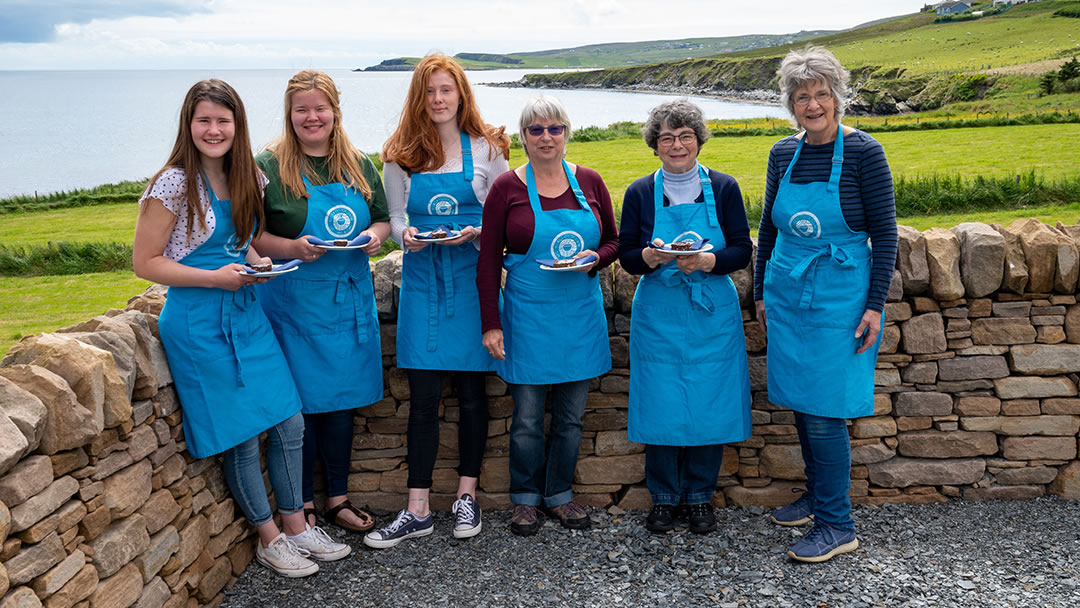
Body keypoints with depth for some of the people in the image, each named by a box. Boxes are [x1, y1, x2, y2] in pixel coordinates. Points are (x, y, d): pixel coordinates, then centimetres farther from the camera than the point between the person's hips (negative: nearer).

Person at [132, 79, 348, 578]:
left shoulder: (246, 180, 7)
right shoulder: (173, 185, -12)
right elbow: (145, 262, -10)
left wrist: (256, 261, -1)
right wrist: (215, 277, -19)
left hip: (246, 312, 6)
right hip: (197, 321, -6)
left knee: (289, 423, 6)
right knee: (241, 436, 1)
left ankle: (295, 525, 24)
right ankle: (270, 539, 19)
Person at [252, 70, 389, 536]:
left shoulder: (359, 166, 9)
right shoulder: (269, 166, -5)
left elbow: (383, 219, 17)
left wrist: (376, 235, -5)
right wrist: (292, 248, -21)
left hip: (349, 297, 4)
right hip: (293, 301, -4)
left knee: (342, 400, 11)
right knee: (301, 401, 1)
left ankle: (338, 499, 25)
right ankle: (303, 506, 16)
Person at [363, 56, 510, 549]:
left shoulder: (486, 148, 3)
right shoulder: (400, 155, 8)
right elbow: (395, 217, 11)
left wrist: (477, 232, -15)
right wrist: (405, 234, -12)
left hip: (472, 276, -1)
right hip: (422, 278, 1)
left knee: (471, 393, 5)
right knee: (422, 397, 0)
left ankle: (466, 497, 20)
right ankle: (417, 510, 7)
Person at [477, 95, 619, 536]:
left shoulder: (589, 182, 5)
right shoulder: (507, 187, -3)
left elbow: (613, 241, 13)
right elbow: (488, 260, -3)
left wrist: (595, 259, -10)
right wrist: (490, 324, -7)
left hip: (580, 316, 3)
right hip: (528, 316, -3)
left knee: (571, 415, 10)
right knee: (527, 417, 4)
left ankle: (560, 494, 27)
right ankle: (526, 498, 23)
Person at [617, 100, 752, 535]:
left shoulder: (723, 188, 1)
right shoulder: (640, 193, 2)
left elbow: (743, 250, -1)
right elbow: (626, 256, 2)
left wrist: (707, 261, -20)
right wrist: (651, 256, -20)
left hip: (713, 315, 0)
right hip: (658, 316, 0)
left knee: (710, 406, 3)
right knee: (660, 408, 1)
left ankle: (700, 496, 21)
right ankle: (664, 497, 19)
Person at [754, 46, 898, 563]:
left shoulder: (862, 152, -9)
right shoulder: (783, 154, 6)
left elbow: (885, 233, -8)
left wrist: (875, 305, -12)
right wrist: (760, 292, 15)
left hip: (838, 299, -5)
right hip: (787, 296, 6)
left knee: (823, 411, -5)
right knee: (800, 403, 12)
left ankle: (837, 525, 7)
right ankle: (817, 494, 31)